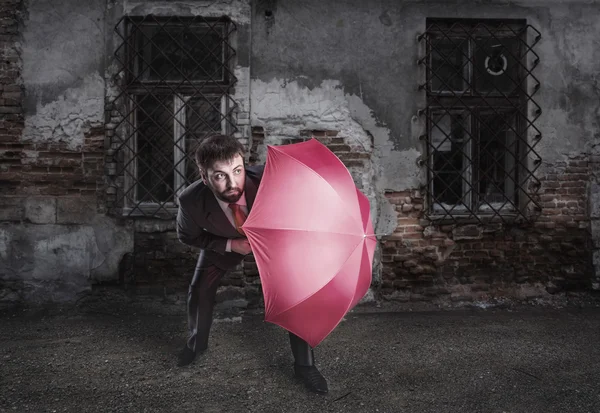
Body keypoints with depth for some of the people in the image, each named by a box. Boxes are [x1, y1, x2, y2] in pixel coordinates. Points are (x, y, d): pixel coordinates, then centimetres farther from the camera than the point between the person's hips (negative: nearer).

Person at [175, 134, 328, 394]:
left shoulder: (266, 179, -43)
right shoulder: (191, 201, -37)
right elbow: (187, 236, -13)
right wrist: (230, 245, -26)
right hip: (224, 242, 1)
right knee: (199, 291, 7)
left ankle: (304, 365, 15)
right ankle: (197, 343, 41)